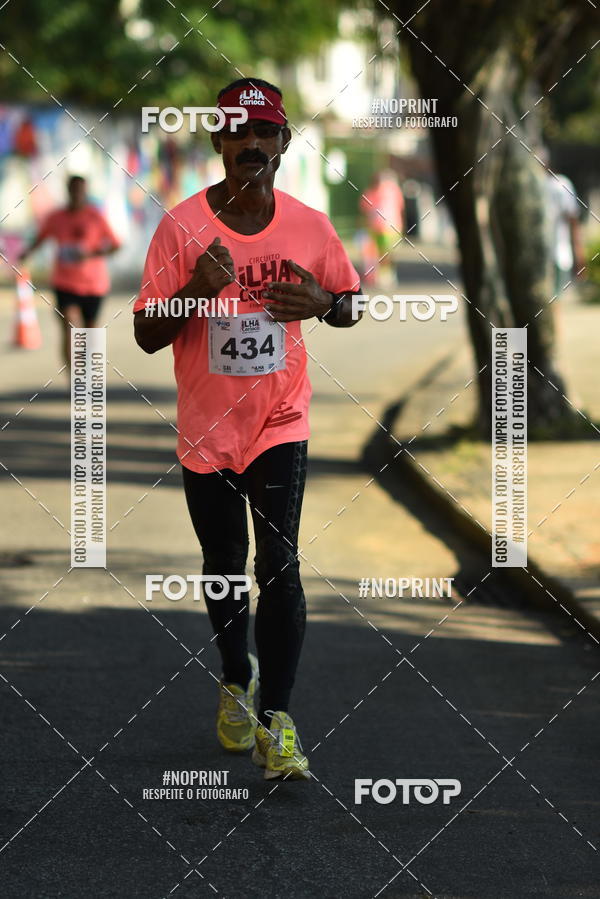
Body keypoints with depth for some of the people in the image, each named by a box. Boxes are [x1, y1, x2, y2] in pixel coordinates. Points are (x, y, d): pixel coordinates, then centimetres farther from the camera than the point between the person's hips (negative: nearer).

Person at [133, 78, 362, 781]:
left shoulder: (309, 227, -4)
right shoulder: (181, 227, -10)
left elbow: (352, 306, 11)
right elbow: (146, 335, -7)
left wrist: (323, 302, -13)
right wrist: (197, 291, -26)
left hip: (280, 423, 0)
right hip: (205, 428, 0)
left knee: (279, 565, -12)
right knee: (224, 567, 14)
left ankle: (276, 719, -7)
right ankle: (237, 679, 38)